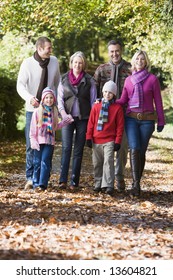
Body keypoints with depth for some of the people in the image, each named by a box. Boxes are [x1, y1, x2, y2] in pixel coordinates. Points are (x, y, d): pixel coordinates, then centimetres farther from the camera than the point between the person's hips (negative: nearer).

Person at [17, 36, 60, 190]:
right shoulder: (27, 63, -8)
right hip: (32, 109, -2)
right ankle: (30, 178, 4)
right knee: (31, 145, -2)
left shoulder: (54, 62, 0)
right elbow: (20, 85, -9)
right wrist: (29, 97, -27)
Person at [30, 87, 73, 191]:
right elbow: (33, 127, 0)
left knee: (45, 162, -7)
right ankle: (36, 183, 9)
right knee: (37, 163, 1)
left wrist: (65, 122, 11)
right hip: (39, 141, -1)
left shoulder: (54, 112, 11)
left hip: (50, 142, 1)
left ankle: (43, 184, -9)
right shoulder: (37, 111, 2)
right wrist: (33, 141, -7)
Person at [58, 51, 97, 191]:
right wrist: (62, 112, -12)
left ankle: (74, 182, 5)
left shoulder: (89, 80, 4)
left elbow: (93, 101, 5)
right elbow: (60, 98, 6)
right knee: (66, 148, -9)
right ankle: (63, 180, -12)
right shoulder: (64, 79, 7)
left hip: (83, 119, 0)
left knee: (78, 150, 2)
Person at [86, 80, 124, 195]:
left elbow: (120, 126, 0)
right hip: (96, 141, 4)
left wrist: (118, 141, -4)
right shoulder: (96, 107, 7)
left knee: (108, 161, -13)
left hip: (109, 141, -3)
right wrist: (89, 137, 3)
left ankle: (108, 185, -13)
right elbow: (91, 123, 8)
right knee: (97, 163, 10)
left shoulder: (117, 108, 0)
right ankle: (98, 184, 21)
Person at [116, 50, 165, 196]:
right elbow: (123, 100, 13)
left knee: (142, 151, 2)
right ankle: (135, 184, -18)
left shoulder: (152, 79, 0)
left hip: (147, 120, -1)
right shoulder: (129, 80, 8)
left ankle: (137, 182, 15)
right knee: (134, 149, -14)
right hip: (131, 118, 1)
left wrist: (161, 121, 3)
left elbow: (158, 102, 2)